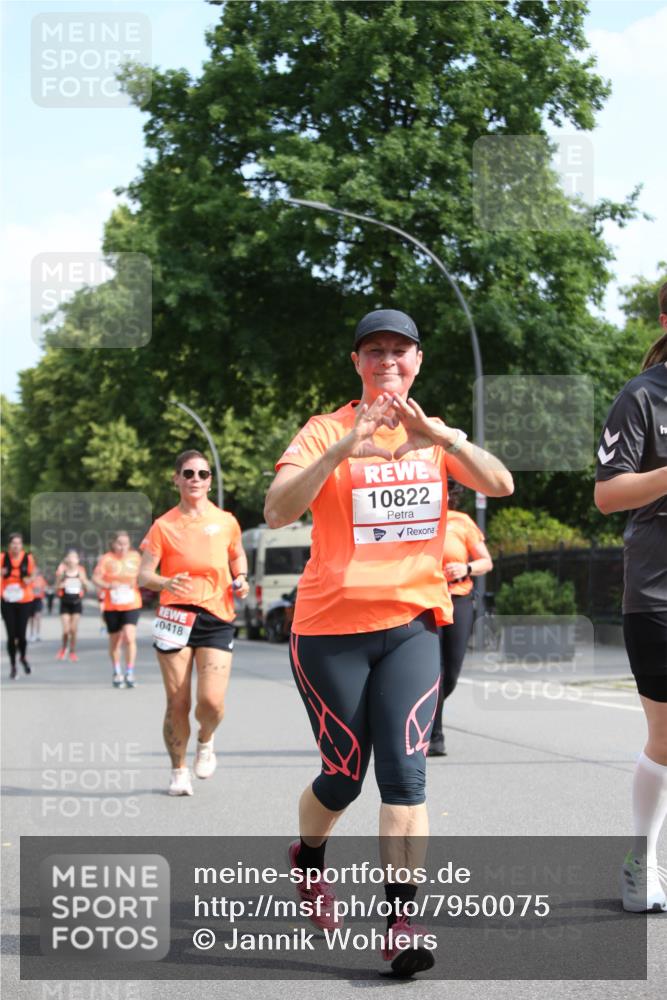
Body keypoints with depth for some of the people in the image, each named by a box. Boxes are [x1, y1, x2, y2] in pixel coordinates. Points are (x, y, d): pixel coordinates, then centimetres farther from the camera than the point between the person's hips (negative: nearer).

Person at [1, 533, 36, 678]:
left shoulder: (28, 558, -2)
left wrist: (29, 580, -13)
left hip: (24, 601, 0)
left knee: (21, 634, -5)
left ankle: (23, 657, 27)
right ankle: (13, 665, 16)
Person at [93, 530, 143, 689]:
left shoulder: (135, 557, 3)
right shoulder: (106, 559, -5)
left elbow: (141, 574, 18)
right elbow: (96, 578, -12)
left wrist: (137, 582, -4)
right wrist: (107, 585, -31)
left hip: (131, 604, 0)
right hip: (111, 606, 0)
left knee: (129, 637, -17)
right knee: (115, 640, 11)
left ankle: (129, 673, -8)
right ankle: (116, 673, 30)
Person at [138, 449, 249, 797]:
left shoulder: (225, 521, 6)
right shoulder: (164, 526, 1)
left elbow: (238, 556, 24)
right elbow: (143, 575, -3)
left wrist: (240, 579, 3)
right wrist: (165, 583, -25)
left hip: (216, 620, 1)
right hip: (176, 617, 0)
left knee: (211, 701, -13)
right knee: (177, 703, -1)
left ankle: (206, 741, 22)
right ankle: (178, 770, 20)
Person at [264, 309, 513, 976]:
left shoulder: (435, 437, 8)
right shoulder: (327, 431, -4)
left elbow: (499, 484, -9)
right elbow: (276, 512, -19)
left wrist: (438, 434, -25)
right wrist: (342, 450, -32)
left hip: (411, 625, 2)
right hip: (331, 628, -2)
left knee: (404, 772, -10)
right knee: (344, 776, 7)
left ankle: (401, 922, -9)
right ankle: (307, 859, 38)